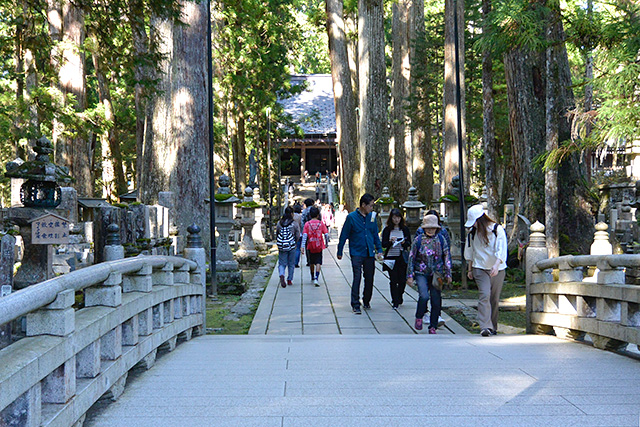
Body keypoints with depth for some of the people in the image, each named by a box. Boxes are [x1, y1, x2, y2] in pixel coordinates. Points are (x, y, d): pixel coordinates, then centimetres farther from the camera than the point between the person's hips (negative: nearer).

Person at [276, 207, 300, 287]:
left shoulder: (279, 223, 2)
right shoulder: (295, 223, -5)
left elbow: (276, 234, 8)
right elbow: (298, 236, -5)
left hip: (281, 247, 1)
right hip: (291, 247, -1)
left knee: (282, 263, 7)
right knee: (291, 264, 13)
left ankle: (281, 275, -21)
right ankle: (289, 280, 18)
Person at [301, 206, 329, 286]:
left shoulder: (307, 224, -4)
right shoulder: (321, 223, -4)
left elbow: (304, 235, -11)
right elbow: (326, 234, -5)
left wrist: (303, 246, -13)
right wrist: (326, 243, 10)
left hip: (310, 246, 1)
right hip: (319, 246, -1)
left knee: (311, 263, 18)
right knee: (318, 262, -2)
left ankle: (312, 277, 35)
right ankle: (316, 278, -20)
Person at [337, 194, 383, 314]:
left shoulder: (372, 216, 7)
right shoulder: (352, 217, -7)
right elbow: (344, 235, -1)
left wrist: (379, 250, 10)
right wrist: (339, 252, 3)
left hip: (370, 254, 4)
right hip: (356, 253, -4)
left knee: (369, 279, 10)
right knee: (357, 278, -11)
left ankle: (366, 301, 29)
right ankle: (355, 304, -4)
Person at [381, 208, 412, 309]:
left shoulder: (405, 229, 7)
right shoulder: (387, 230, 3)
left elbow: (409, 244, 6)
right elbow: (383, 244, -1)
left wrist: (404, 243, -15)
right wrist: (390, 241, -19)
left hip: (402, 259, 1)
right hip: (391, 258, -1)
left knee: (402, 280, 0)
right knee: (393, 280, -3)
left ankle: (399, 297, 27)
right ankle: (395, 302, 4)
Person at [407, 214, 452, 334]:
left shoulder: (441, 239, 4)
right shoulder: (418, 240, -2)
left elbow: (447, 257, 10)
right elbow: (411, 258, 2)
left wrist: (448, 274, 6)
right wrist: (410, 275, -1)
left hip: (436, 274, 2)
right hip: (421, 273, -2)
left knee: (436, 300, 0)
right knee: (424, 296, -22)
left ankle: (433, 326, 14)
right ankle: (419, 317, 4)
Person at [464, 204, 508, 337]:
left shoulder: (497, 229, -6)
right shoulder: (472, 232, 4)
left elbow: (501, 250, -13)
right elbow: (470, 252, 16)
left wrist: (496, 265, -29)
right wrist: (469, 269, 19)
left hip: (497, 270, -1)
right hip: (480, 269, 1)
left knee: (495, 299, 5)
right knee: (484, 295, -17)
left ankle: (493, 327, 19)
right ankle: (485, 327, -24)